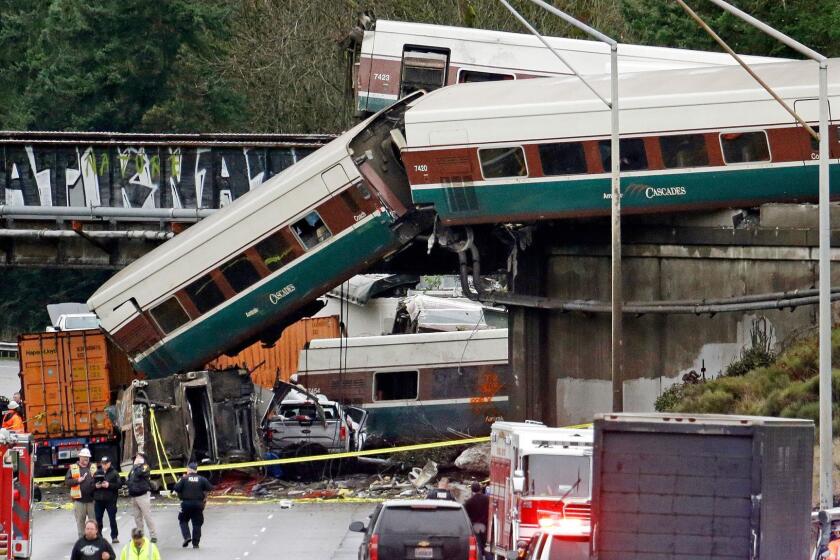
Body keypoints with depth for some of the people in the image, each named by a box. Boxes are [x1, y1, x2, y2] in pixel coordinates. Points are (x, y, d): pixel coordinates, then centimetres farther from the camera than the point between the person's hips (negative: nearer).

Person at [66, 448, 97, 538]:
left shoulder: (93, 468, 10)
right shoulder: (73, 468, 5)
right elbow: (67, 482, 1)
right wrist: (77, 481, -12)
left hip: (91, 499, 1)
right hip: (79, 499, -1)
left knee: (93, 520, 3)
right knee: (80, 520, 4)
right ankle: (81, 538, 12)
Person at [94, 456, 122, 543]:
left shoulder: (114, 473, -1)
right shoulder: (97, 473, 10)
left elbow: (119, 484, -9)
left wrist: (109, 485, -19)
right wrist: (95, 486, -10)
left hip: (110, 500, -4)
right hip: (98, 500, 4)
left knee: (112, 519, -1)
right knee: (98, 519, 8)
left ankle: (114, 537, 6)